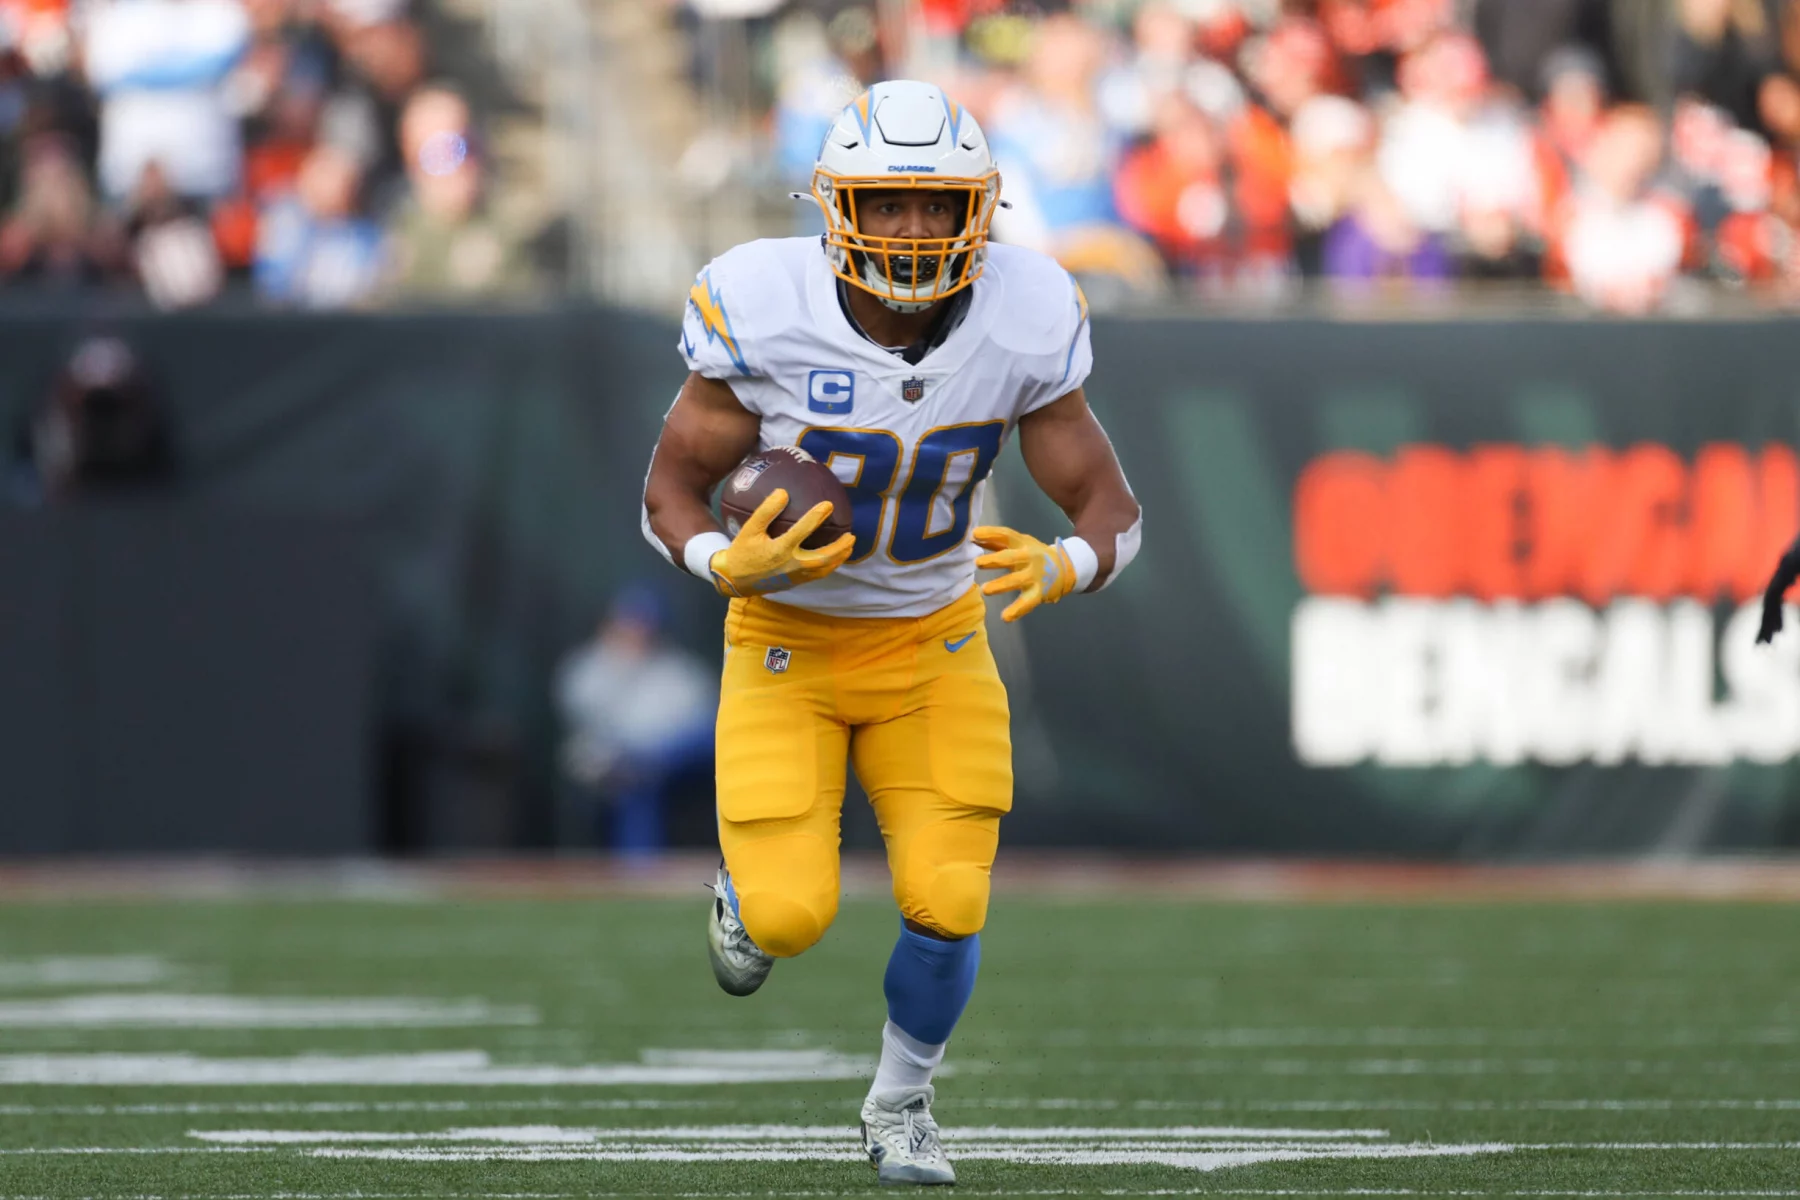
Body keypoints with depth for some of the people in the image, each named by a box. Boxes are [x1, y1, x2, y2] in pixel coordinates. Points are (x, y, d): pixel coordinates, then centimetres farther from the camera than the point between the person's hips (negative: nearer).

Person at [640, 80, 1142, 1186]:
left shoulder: (1022, 325, -18)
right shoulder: (764, 316, -24)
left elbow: (1110, 510, -11)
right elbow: (671, 492, -12)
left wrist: (1065, 568, -34)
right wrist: (729, 564, -34)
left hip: (935, 643, 2)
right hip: (789, 640, -2)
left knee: (947, 907, -7)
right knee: (790, 918, -13)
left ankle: (902, 1104, 24)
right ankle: (748, 898, 27)